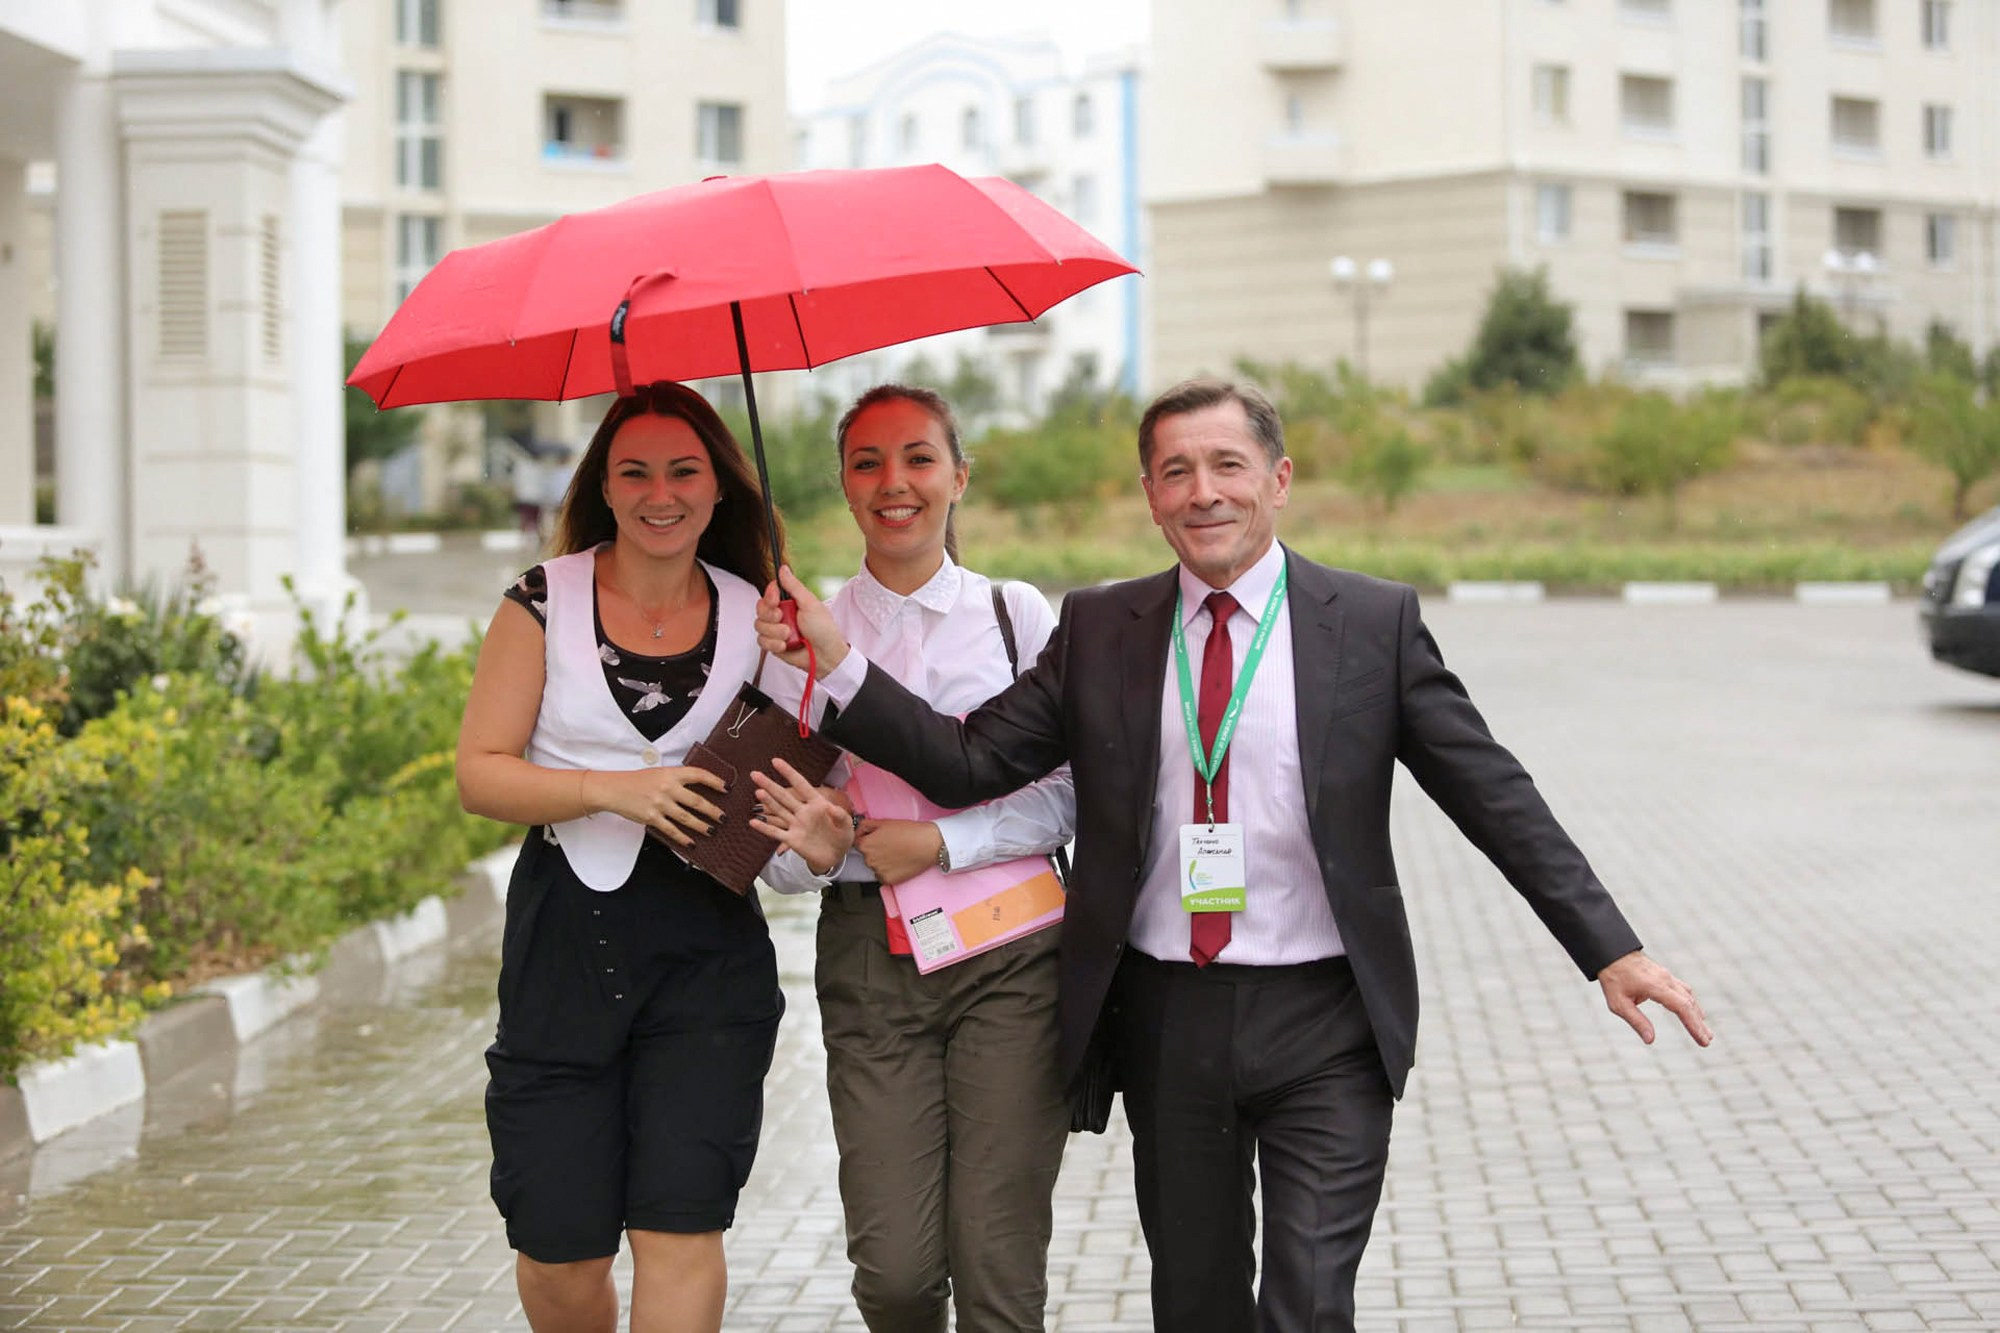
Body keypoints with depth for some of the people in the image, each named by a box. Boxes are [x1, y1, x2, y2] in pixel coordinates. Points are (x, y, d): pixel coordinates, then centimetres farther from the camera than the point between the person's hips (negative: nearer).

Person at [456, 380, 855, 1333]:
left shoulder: (752, 618, 5)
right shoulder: (545, 602, 0)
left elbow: (790, 772, 11)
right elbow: (480, 774, -3)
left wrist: (820, 837, -12)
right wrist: (613, 790, -17)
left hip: (707, 942, 1)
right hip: (564, 937, 0)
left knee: (680, 1225, -8)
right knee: (558, 1251, 2)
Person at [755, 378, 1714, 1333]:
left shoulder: (1374, 624, -1)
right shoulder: (1097, 631, 5)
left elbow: (1494, 795, -1)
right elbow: (969, 764, 1)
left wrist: (1609, 949, -8)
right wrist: (835, 661, -10)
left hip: (1323, 1024, -3)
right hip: (1165, 1024, 3)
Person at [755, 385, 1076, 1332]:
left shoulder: (1018, 615, 6)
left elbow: (1070, 792, 1)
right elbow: (780, 860, 7)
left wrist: (943, 843, -11)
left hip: (1007, 945, -1)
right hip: (869, 955, 1)